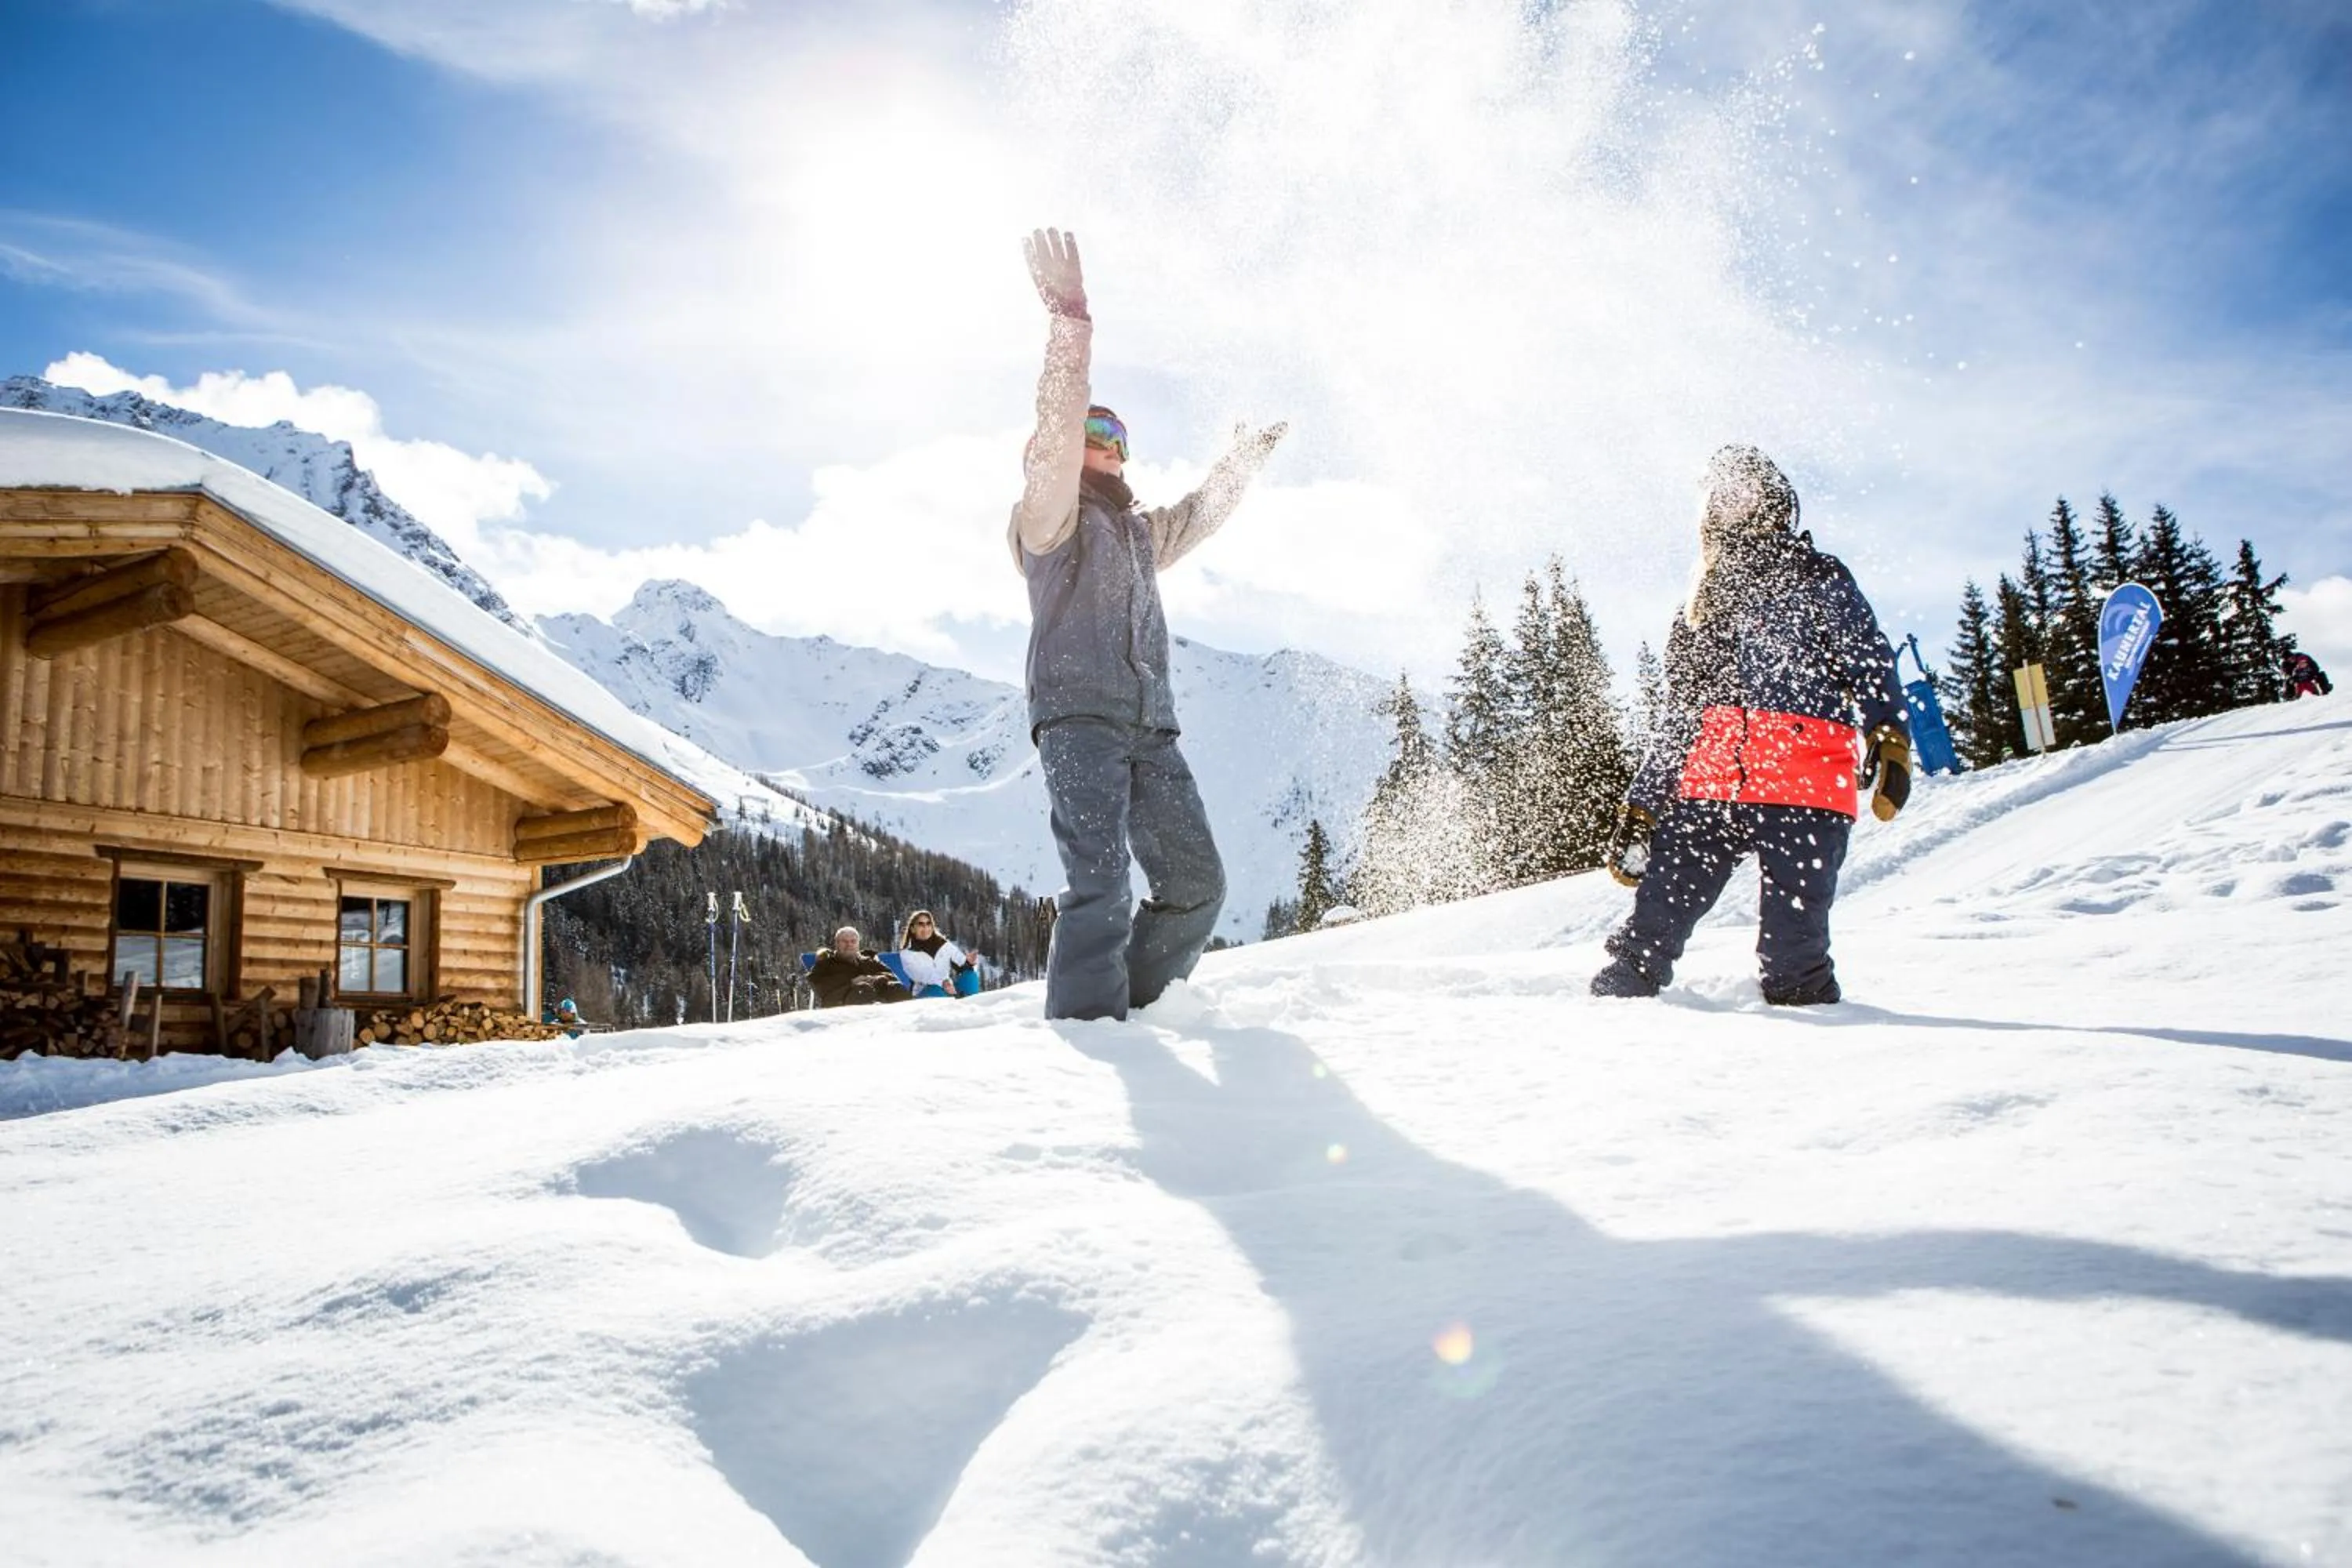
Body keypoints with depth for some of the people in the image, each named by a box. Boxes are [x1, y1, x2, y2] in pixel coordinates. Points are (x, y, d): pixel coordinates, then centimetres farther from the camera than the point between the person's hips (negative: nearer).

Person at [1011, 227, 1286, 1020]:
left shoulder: (1141, 532, 29)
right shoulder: (1050, 515, 8)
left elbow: (1203, 510, 46)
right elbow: (1056, 429, -9)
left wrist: (1249, 455, 54)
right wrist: (1069, 319, -17)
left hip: (1149, 726, 7)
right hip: (1078, 716, -7)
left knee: (1196, 884, 2)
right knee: (1101, 883, -22)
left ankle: (1134, 1001, 14)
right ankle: (1086, 1022, -22)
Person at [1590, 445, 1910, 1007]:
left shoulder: (1819, 581, 17)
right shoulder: (1700, 611, 27)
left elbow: (1871, 664, 4)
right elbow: (1676, 719, 26)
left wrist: (1889, 741, -14)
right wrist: (1638, 811, 19)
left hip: (1804, 789, -3)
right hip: (1707, 787, 3)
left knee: (1795, 956, -7)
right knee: (1650, 930, -5)